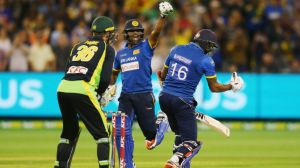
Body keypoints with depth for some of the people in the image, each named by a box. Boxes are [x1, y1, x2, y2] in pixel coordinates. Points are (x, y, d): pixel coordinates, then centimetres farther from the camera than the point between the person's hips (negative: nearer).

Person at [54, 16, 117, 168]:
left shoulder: (78, 46, 25)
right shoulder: (107, 49, 11)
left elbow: (68, 72, 19)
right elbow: (105, 78, 1)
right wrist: (100, 93, 20)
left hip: (62, 88, 6)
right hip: (82, 91, -6)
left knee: (70, 131, 23)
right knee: (102, 132, 1)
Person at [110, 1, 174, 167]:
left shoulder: (146, 46, -1)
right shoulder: (121, 53, 12)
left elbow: (156, 32, -19)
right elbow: (115, 72, 27)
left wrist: (163, 16, -34)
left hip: (144, 96, -3)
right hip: (125, 96, 3)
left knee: (150, 133, 4)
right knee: (122, 132, -8)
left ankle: (162, 120, 38)